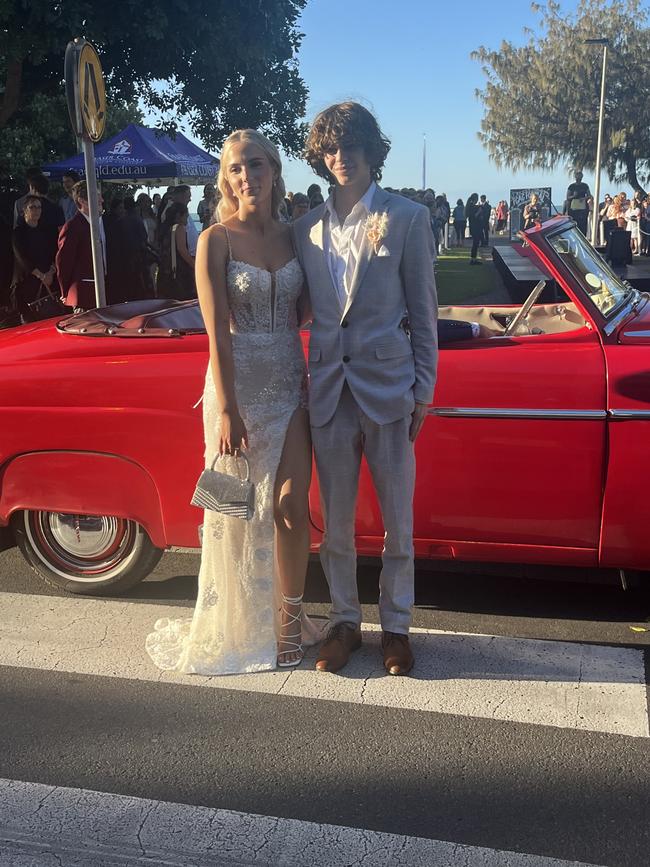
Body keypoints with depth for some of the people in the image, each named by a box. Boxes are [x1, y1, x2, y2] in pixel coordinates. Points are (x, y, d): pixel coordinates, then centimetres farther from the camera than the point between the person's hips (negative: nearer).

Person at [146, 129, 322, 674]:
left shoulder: (290, 236, 7)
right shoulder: (216, 240, -6)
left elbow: (298, 313, 12)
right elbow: (217, 332, -11)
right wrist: (226, 410, -15)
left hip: (290, 387, 4)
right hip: (238, 387, -3)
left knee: (291, 505, 1)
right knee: (239, 510, 4)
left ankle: (289, 617, 18)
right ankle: (241, 626, 21)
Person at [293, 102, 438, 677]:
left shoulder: (407, 218, -1)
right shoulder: (308, 229, 8)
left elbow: (423, 310, -1)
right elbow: (305, 310, 10)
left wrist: (424, 389, -3)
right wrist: (305, 383, 5)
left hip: (389, 386, -3)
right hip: (328, 389, 3)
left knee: (398, 520, 7)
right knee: (336, 521, 11)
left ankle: (396, 626, 24)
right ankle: (345, 623, 27)